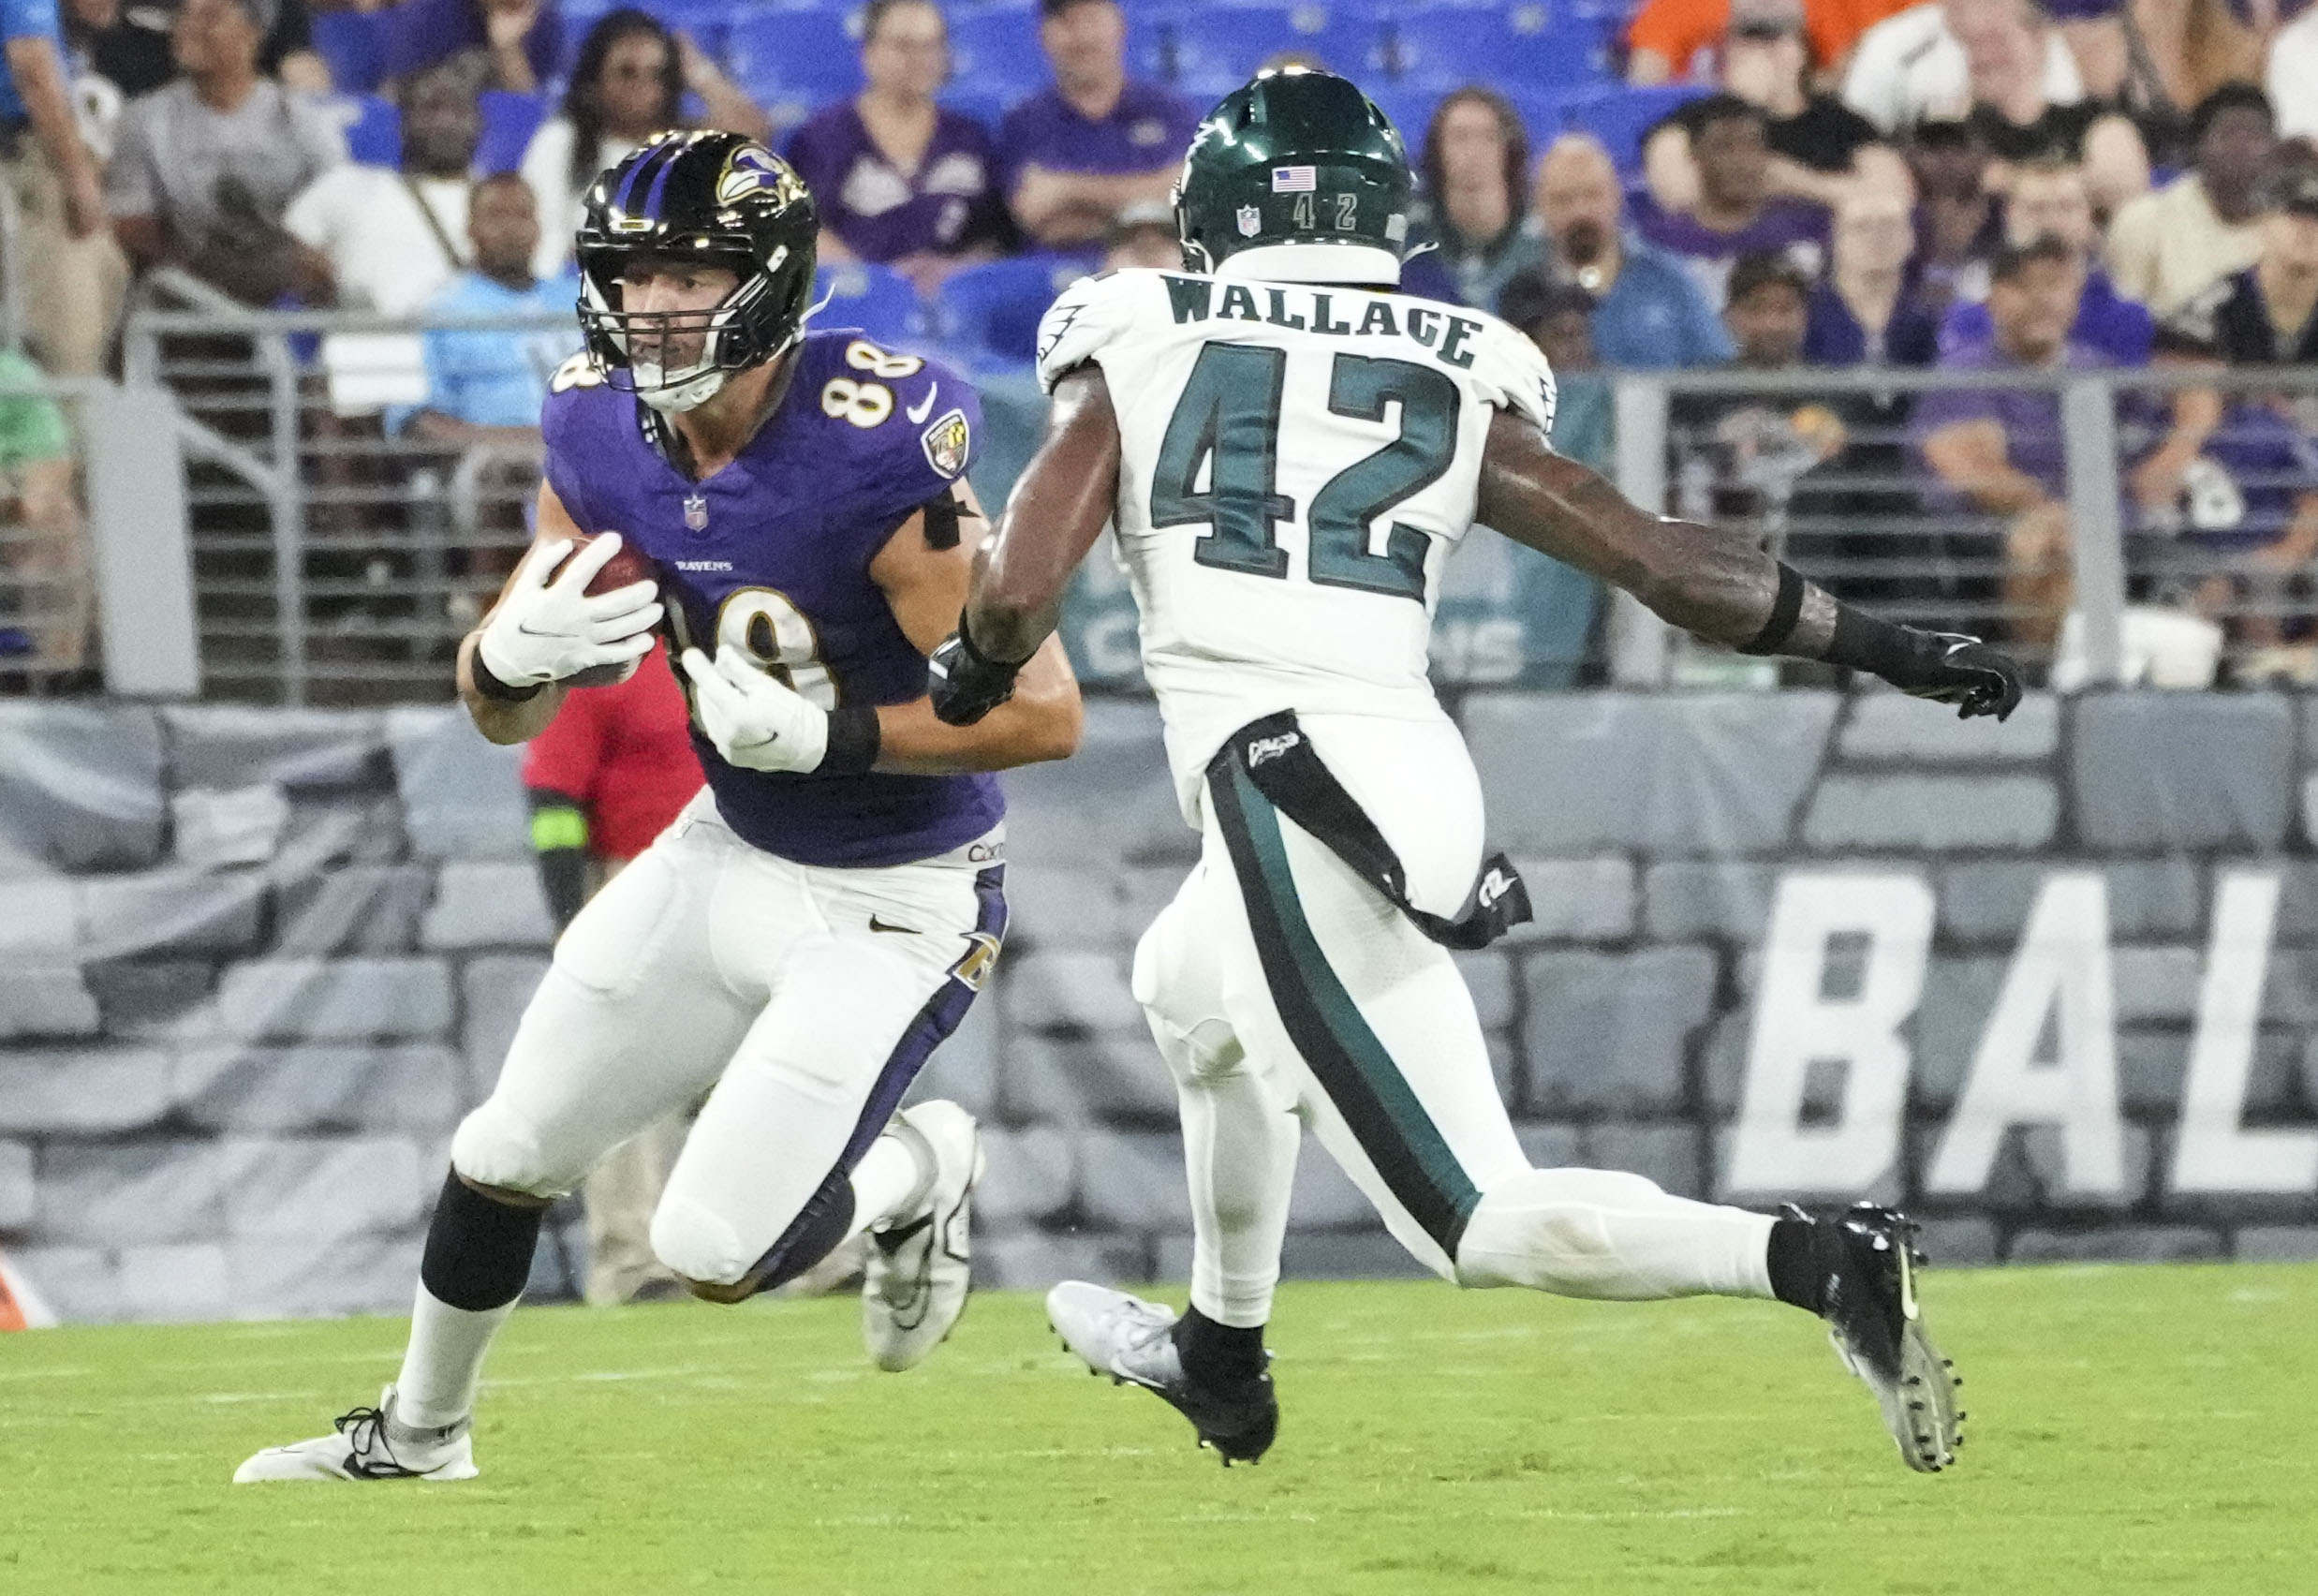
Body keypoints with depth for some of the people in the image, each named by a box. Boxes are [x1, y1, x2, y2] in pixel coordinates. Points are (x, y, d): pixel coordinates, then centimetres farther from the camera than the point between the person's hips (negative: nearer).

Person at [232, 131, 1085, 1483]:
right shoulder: (604, 435, -7)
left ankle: (920, 1174, 19)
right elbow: (505, 715, 0)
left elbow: (1046, 713, -27)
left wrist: (826, 737, -34)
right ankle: (419, 1433, 39)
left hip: (894, 903, -7)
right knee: (509, 1157, 14)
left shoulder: (872, 459, -29)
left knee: (718, 1254, -12)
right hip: (727, 854, 7)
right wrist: (511, 654, -24)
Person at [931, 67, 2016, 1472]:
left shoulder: (1137, 351, 5)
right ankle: (1220, 1362, 53)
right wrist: (1887, 648, 17)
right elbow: (1662, 558, 6)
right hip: (1417, 771, 6)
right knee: (1191, 991, 38)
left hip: (1289, 809, -6)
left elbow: (1016, 594, -3)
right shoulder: (1457, 382, 12)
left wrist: (972, 676, 20)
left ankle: (1824, 1263, -25)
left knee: (1487, 1225, -4)